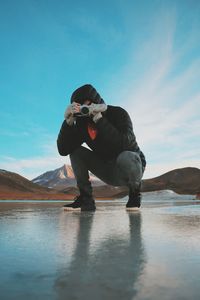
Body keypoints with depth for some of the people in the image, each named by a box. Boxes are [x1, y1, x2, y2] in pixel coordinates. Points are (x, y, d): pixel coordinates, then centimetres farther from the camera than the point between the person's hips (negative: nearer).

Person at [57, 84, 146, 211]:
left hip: (133, 166, -4)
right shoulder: (82, 122, -9)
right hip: (108, 172, 4)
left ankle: (135, 193, -6)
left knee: (125, 157, -39)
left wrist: (99, 119, -39)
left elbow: (123, 144, -40)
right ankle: (86, 199, -6)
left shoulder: (118, 113, -21)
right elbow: (63, 150, -17)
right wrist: (69, 121, -28)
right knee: (76, 151, -11)